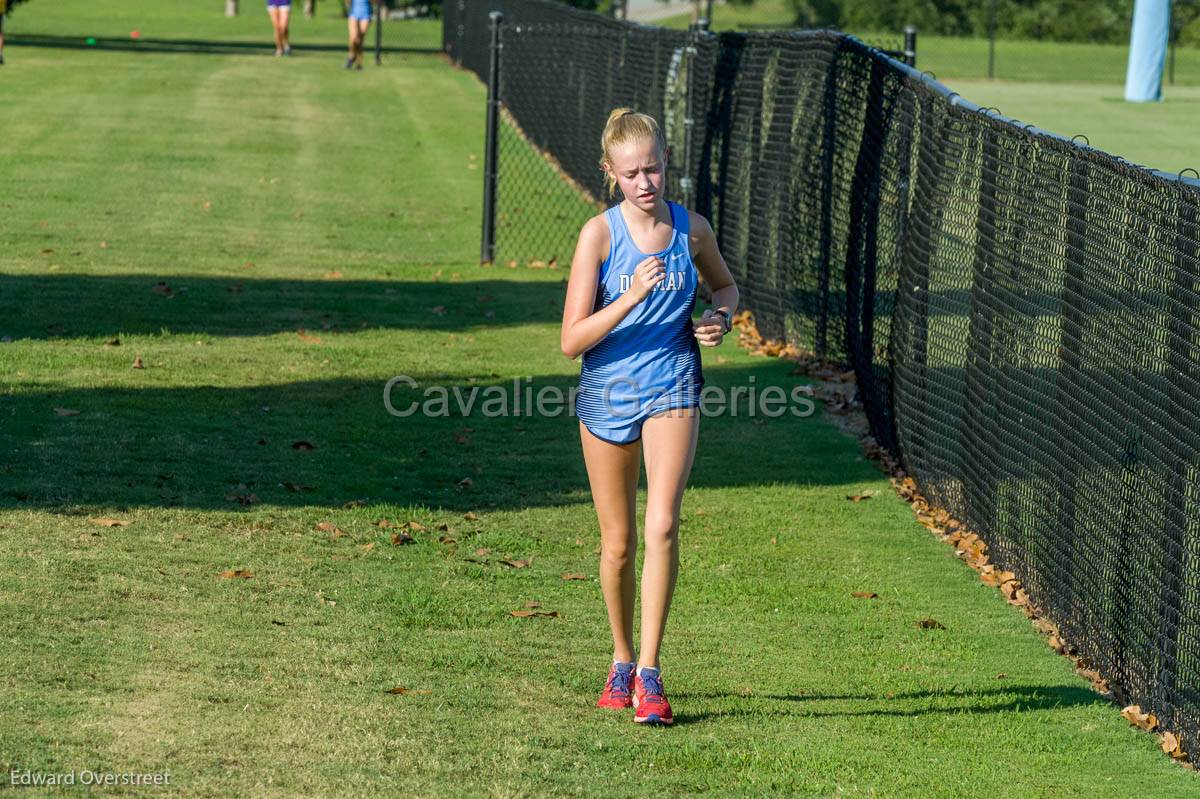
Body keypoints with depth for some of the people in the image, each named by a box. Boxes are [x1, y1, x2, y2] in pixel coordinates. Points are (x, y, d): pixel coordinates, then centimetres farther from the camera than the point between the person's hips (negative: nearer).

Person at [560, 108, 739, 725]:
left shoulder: (692, 228, -3)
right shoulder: (599, 233, -11)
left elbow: (726, 285, 21)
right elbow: (572, 341, -16)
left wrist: (721, 317, -2)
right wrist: (633, 296, -28)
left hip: (672, 392, 0)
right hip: (606, 395, 0)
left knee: (661, 526, -19)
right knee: (618, 545, 10)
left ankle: (649, 674, -14)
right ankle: (622, 662, 32)